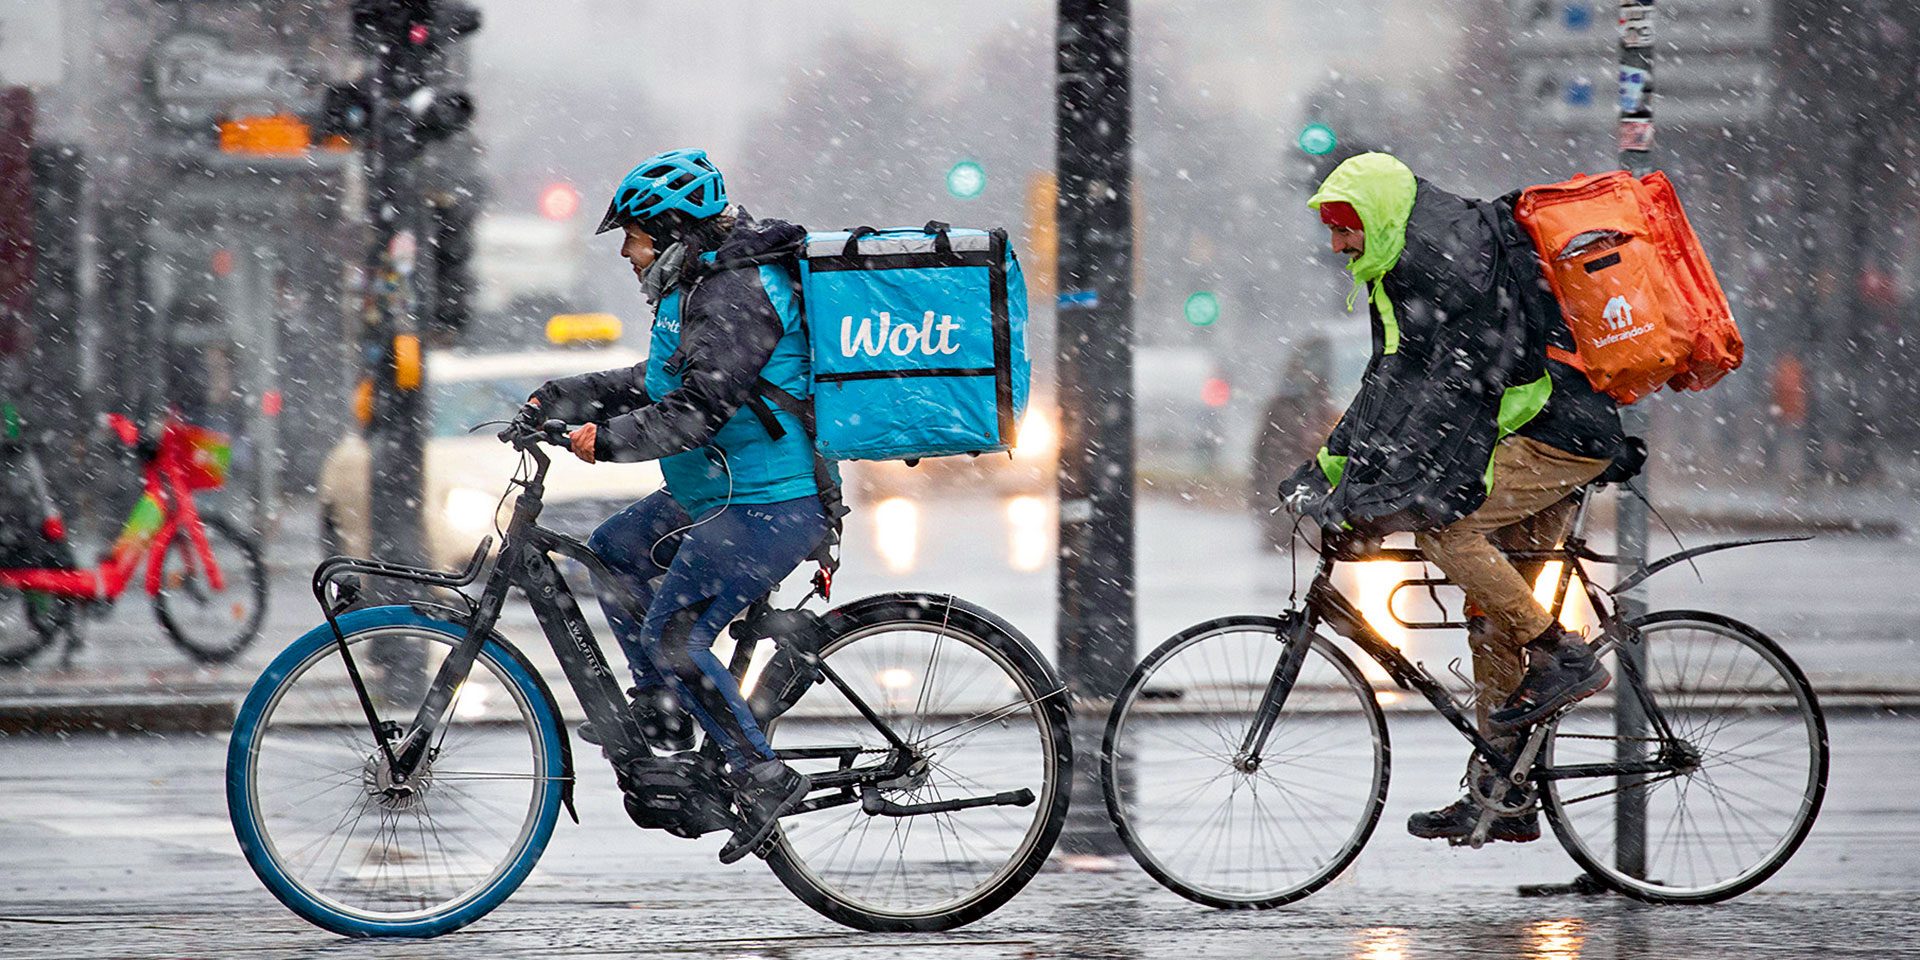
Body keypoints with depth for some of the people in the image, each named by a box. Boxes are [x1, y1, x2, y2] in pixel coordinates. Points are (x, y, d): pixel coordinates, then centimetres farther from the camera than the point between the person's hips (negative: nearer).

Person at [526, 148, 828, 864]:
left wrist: (605, 438, -26)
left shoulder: (734, 297, -20)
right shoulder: (702, 287, 14)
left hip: (767, 508, -11)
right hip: (720, 495, 11)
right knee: (613, 550, 20)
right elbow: (656, 386, 22)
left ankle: (762, 777, -8)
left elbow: (699, 412, -27)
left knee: (673, 638, -13)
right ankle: (661, 714, 24)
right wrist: (556, 400, 17)